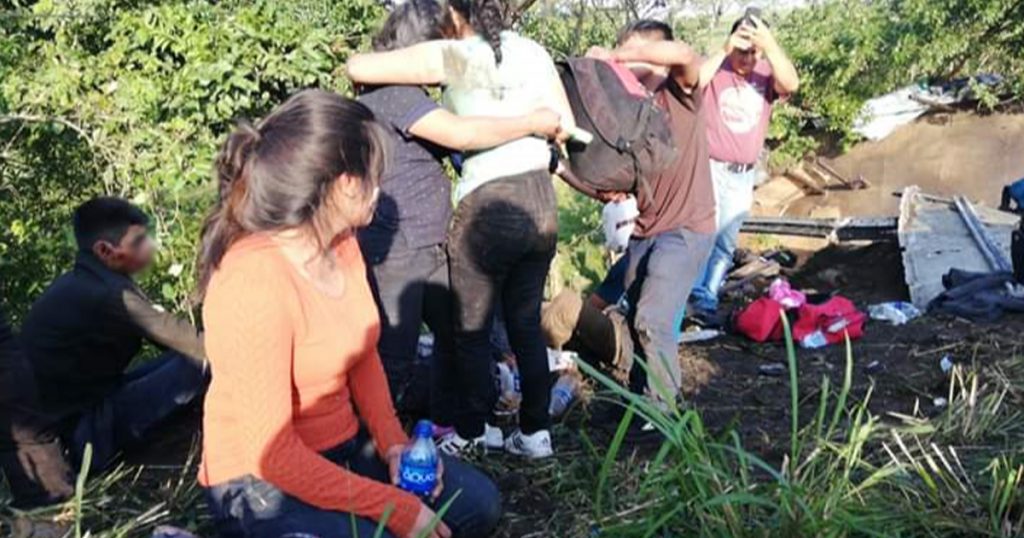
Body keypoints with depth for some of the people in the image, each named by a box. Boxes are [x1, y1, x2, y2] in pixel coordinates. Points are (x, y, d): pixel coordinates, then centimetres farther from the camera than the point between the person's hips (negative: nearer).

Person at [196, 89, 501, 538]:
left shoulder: (342, 247, -3)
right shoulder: (254, 281, -28)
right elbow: (271, 452, -26)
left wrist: (394, 445, -6)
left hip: (343, 450, 8)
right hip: (263, 484, -8)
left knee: (478, 502, 6)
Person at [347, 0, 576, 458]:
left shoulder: (452, 56, -5)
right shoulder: (534, 52, 9)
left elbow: (357, 67, -5)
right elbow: (567, 129, 12)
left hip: (487, 206, -5)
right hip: (541, 202, 6)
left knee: (472, 330, 12)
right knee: (527, 325, 17)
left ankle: (474, 432, 25)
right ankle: (535, 431, 24)